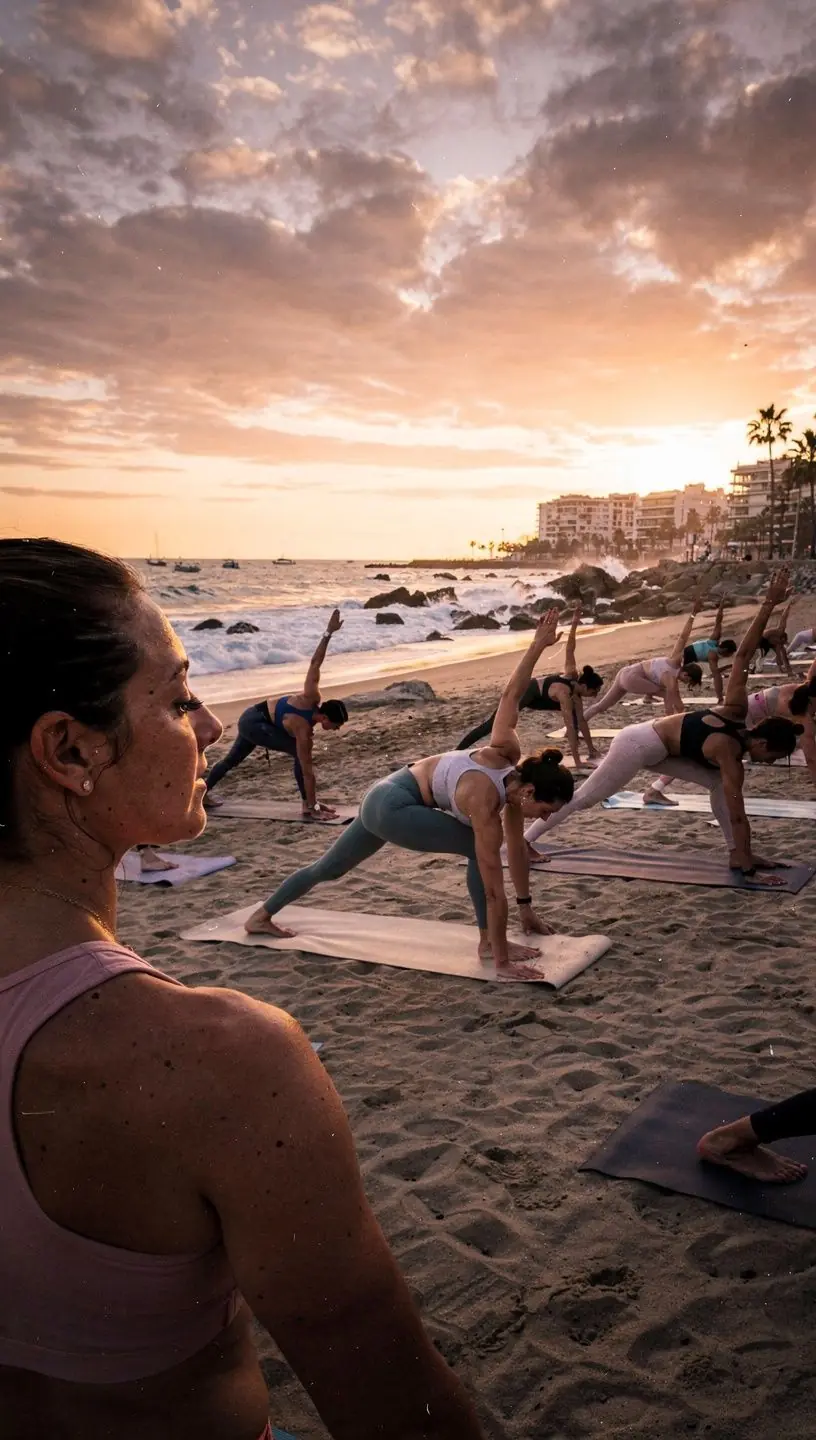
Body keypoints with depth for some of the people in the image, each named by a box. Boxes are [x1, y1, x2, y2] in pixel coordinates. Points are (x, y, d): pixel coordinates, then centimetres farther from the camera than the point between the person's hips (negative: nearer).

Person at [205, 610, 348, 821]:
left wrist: (329, 633, -15)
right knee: (299, 754, -17)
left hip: (253, 717, 9)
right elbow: (307, 770, -28)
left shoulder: (311, 697, -16)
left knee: (233, 759, 24)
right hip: (254, 724, -9)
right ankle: (308, 808, -14)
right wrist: (313, 806, -25)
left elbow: (315, 662, -14)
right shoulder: (303, 730, -30)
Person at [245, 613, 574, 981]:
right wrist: (502, 962, -25)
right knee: (480, 850, -14)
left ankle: (261, 916, 43)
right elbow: (494, 888, -29)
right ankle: (489, 945, -3)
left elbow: (511, 695, -2)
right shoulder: (484, 803, -30)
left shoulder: (509, 758, -12)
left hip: (386, 795, 9)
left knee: (329, 868, 25)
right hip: (392, 807, -9)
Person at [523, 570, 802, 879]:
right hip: (639, 746, -9)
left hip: (654, 743, 9)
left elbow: (742, 654, -7)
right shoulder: (730, 753, -23)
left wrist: (769, 604, -10)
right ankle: (523, 841, 11)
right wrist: (748, 866, -18)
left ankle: (735, 855, 10)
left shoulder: (736, 711, -4)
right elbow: (737, 816, -21)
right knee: (585, 798, 1)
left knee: (718, 782, 5)